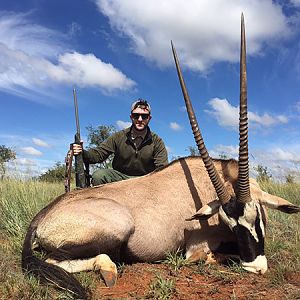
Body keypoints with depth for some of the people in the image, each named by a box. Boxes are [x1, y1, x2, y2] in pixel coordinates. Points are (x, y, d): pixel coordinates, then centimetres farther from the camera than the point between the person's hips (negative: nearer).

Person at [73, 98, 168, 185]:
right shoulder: (118, 137, -2)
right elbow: (99, 154, -7)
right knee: (98, 175, -26)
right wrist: (83, 153, -29)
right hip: (119, 177, 0)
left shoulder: (157, 142, -4)